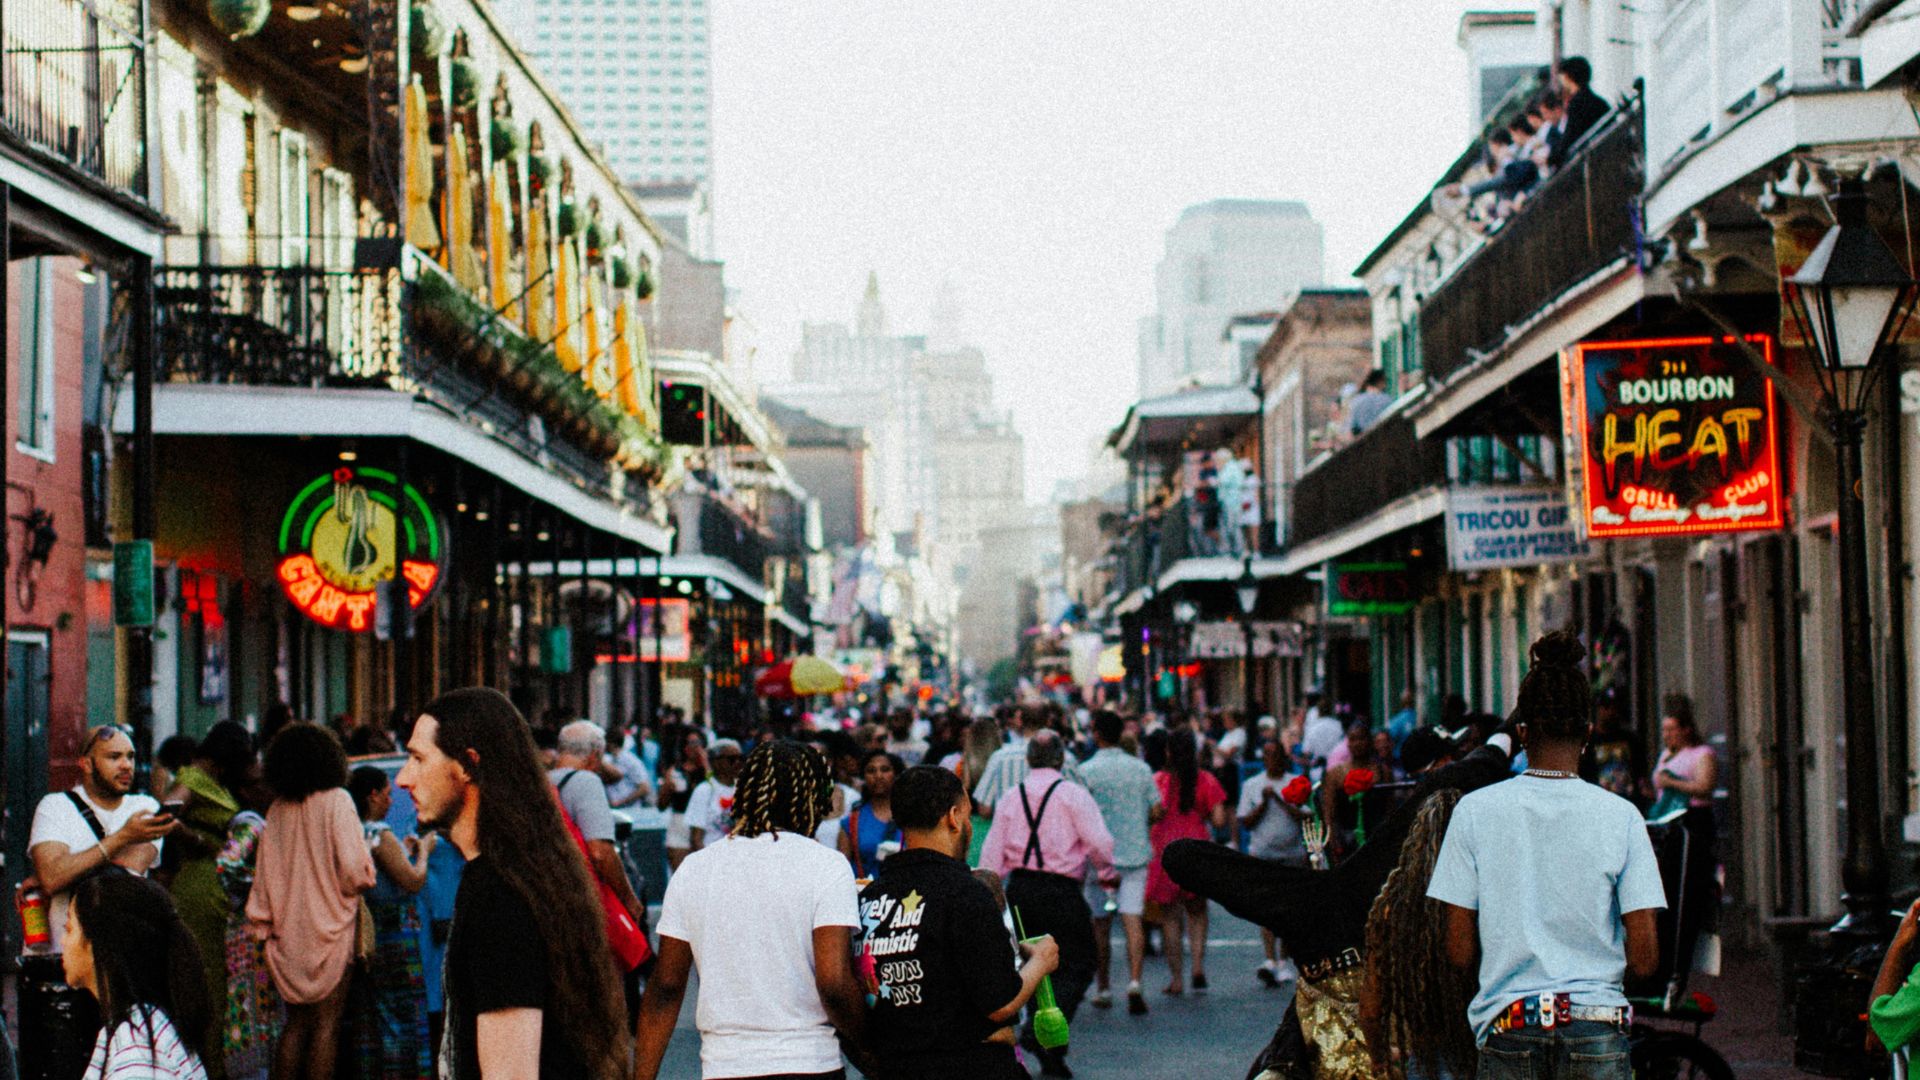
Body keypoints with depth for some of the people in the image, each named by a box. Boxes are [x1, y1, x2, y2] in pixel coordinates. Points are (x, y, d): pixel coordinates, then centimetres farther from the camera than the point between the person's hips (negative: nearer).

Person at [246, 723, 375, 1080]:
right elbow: (354, 869, -16)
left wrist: (264, 923, 15)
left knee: (296, 1024, 12)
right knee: (326, 1023, -2)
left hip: (288, 931, 5)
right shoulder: (335, 800, -9)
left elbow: (264, 874, 8)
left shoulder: (278, 809, 5)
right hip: (329, 928, -5)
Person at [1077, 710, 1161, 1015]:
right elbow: (1158, 811, 4)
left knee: (1101, 924, 9)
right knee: (1133, 919, -2)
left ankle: (1103, 989, 16)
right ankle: (1134, 982, -19)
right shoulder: (1141, 768, 3)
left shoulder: (1086, 771, -8)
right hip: (1135, 853, 2)